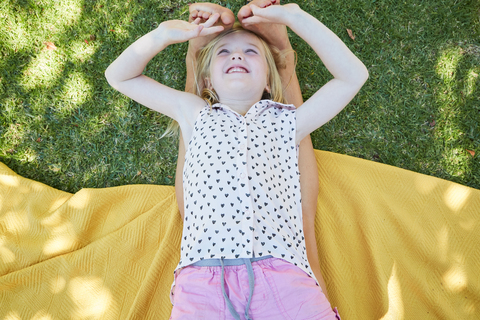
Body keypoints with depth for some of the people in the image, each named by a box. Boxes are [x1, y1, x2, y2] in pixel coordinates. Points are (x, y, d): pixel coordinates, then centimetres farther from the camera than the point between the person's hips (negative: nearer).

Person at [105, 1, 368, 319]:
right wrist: (164, 33, 11)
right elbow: (119, 76, 27)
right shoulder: (196, 115, 23)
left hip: (282, 269, 1)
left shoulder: (285, 121, 21)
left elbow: (353, 75, 18)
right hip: (203, 269, 0)